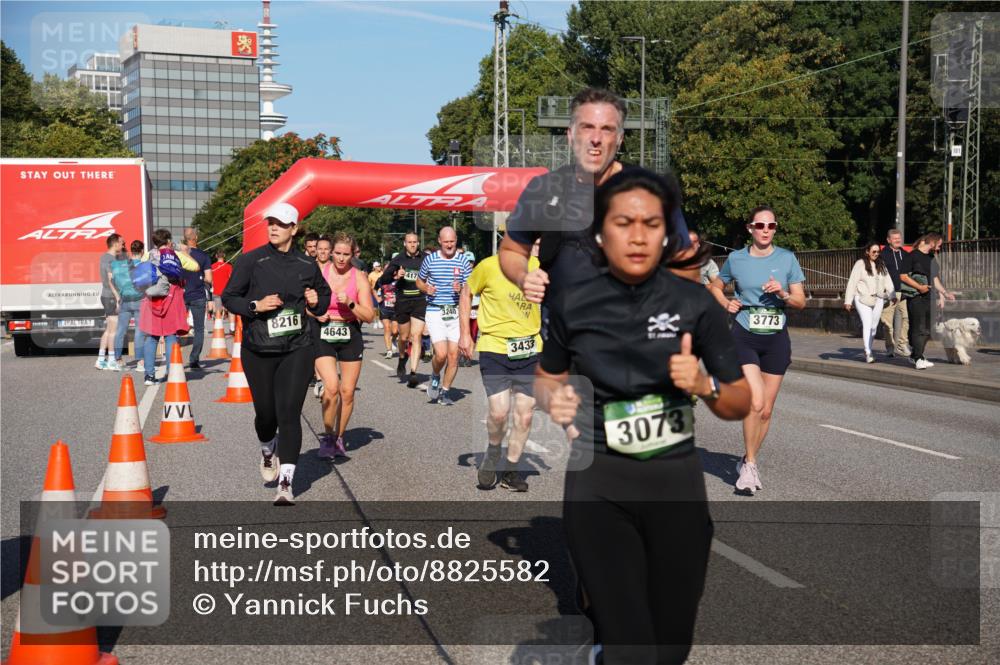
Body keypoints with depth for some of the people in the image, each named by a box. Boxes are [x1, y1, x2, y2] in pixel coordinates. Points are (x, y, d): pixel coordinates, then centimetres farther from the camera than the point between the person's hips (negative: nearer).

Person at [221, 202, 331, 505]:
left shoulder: (307, 264, 6)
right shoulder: (251, 260, -2)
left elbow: (324, 292, 22)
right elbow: (228, 297, 1)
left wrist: (318, 302, -1)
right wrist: (256, 306, -16)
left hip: (298, 349, 0)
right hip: (258, 351, 0)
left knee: (289, 414, -9)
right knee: (265, 413, 8)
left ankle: (286, 484, -6)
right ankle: (268, 452, 43)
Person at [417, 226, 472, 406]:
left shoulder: (463, 262, 5)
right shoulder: (430, 259, 4)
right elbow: (419, 281, 16)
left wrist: (461, 289, -16)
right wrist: (426, 288, -6)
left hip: (456, 313, 2)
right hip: (435, 312, -2)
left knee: (454, 355, 0)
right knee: (441, 354, -14)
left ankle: (445, 391, 18)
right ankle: (435, 377, 18)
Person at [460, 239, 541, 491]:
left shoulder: (540, 267, -2)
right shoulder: (489, 267, -11)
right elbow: (467, 294, 5)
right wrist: (465, 334, 1)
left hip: (529, 350, 3)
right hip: (494, 349, -3)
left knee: (525, 415, 5)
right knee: (499, 412, -14)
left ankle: (510, 470, 24)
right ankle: (492, 454, 18)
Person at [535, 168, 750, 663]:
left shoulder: (695, 303, -4)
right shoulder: (573, 304, -3)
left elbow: (742, 404, 3)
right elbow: (546, 377, 16)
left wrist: (704, 386, -18)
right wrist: (553, 399, -6)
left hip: (676, 479, 1)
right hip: (598, 482, -1)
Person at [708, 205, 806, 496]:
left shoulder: (787, 259, 1)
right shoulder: (736, 259, 0)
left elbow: (801, 301, 4)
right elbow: (715, 286, 18)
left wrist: (783, 294, -16)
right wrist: (727, 304, -1)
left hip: (777, 340, 2)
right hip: (745, 337, -2)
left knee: (766, 410, 8)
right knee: (755, 402, -18)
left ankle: (748, 461, 27)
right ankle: (749, 464, -1)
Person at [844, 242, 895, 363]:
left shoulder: (881, 265, 13)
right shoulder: (860, 264, -4)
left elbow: (887, 281, 10)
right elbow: (852, 282, -6)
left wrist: (892, 295, -2)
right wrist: (848, 300, -9)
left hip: (878, 300, 5)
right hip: (863, 299, -5)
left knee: (874, 326, 7)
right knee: (867, 324, -16)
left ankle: (868, 351, 17)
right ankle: (868, 353, -20)